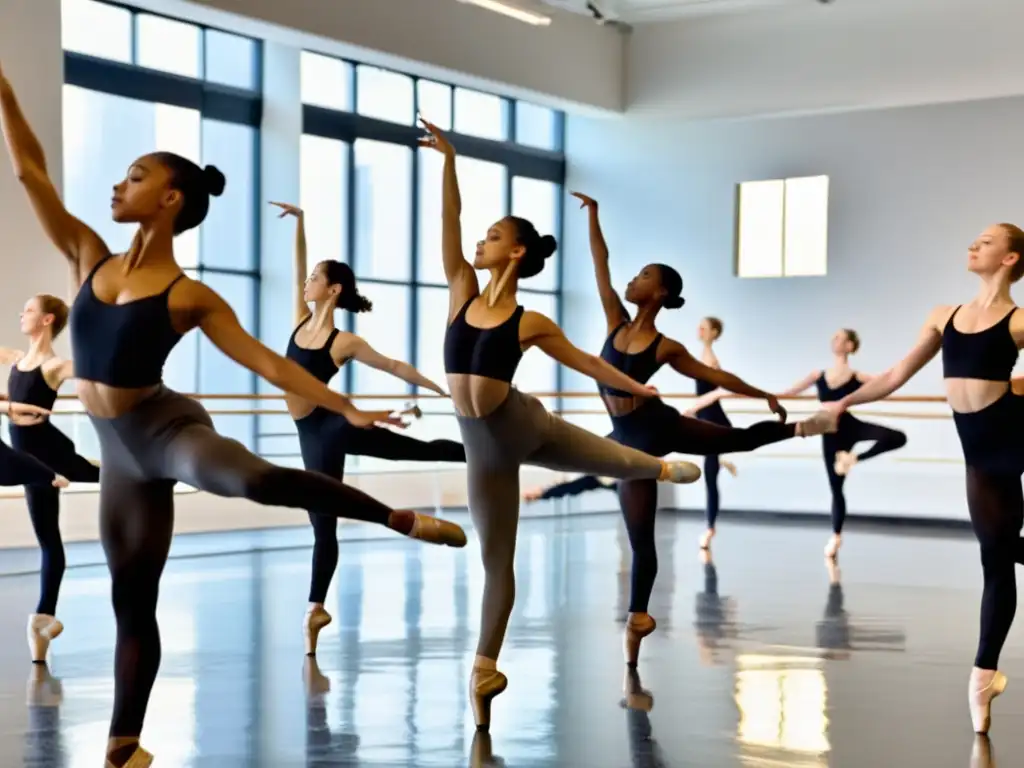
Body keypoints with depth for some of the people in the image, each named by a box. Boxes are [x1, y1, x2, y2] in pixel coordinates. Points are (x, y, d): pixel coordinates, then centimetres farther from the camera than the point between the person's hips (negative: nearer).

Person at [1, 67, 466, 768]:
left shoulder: (191, 296, -10)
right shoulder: (89, 258, 2)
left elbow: (269, 362, -9)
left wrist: (348, 408, -14)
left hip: (167, 429, -5)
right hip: (119, 448, 5)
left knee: (253, 478, -39)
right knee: (132, 602, 11)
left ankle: (402, 520, -22)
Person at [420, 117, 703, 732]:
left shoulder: (531, 323, -7)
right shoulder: (463, 291, 0)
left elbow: (583, 359, 7)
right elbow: (449, 222, -6)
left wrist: (636, 386, 14)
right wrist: (449, 160, -12)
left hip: (523, 425, -2)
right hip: (483, 443, 2)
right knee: (496, 559, 10)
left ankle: (662, 467, 57)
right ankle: (487, 666, 20)